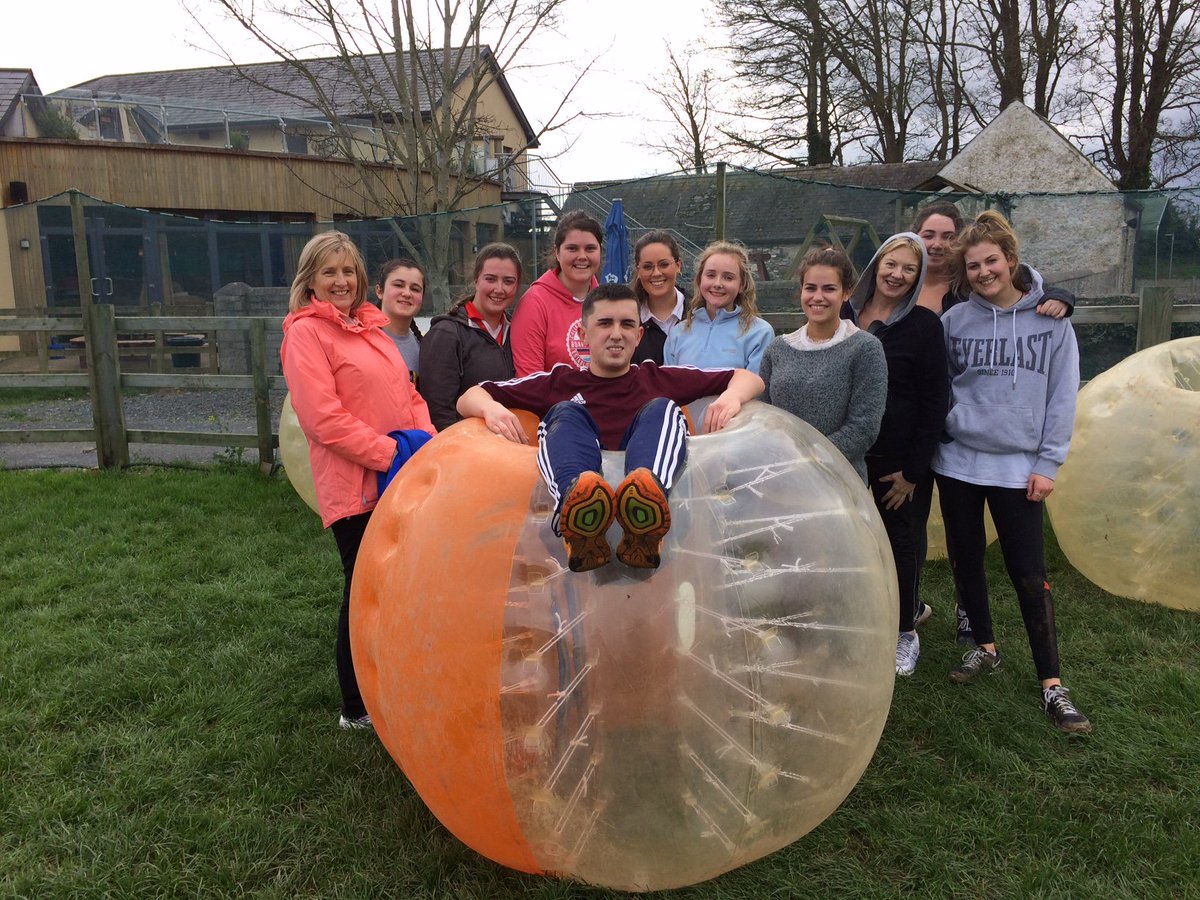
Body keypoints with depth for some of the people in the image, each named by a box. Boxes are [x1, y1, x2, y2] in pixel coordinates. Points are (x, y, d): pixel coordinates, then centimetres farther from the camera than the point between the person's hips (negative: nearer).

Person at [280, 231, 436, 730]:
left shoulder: (371, 328, 17)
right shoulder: (306, 332, -6)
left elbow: (407, 393, 17)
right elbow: (323, 416, -16)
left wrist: (427, 441, -1)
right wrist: (388, 452, -18)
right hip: (354, 485, -7)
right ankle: (357, 708, 18)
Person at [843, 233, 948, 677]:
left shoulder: (923, 324, -5)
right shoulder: (845, 314, 5)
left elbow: (933, 402, -7)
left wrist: (913, 470, -10)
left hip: (893, 456, -3)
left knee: (896, 538, 8)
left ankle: (906, 632, 26)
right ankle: (909, 606, 29)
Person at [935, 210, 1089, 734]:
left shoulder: (1050, 321, -1)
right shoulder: (954, 321, 2)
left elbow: (1062, 397, -1)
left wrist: (1048, 464, -6)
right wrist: (931, 445, 1)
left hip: (1018, 466, -2)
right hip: (957, 460, 3)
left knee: (1029, 574, -2)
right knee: (966, 561, 12)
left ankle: (1051, 683, 8)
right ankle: (984, 648, 31)